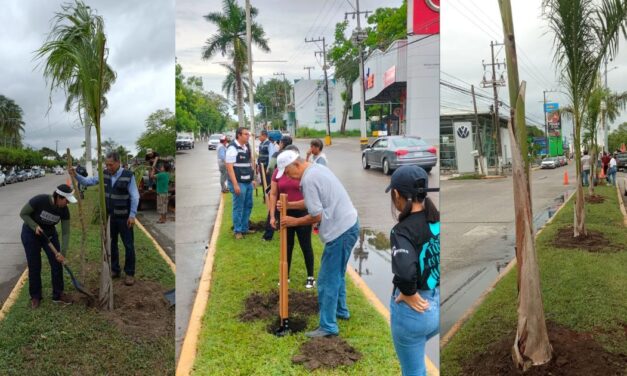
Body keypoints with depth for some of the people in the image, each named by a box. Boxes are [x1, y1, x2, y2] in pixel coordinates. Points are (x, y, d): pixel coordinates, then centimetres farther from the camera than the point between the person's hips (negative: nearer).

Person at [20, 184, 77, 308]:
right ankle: (35, 297, 18)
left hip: (49, 233, 4)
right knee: (34, 266, 1)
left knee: (57, 263, -2)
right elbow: (23, 213, -16)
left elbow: (65, 233, -14)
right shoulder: (39, 200, -31)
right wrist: (35, 226, -27)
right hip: (31, 233, -3)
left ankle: (58, 295, 12)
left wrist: (62, 253, -20)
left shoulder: (64, 210, -19)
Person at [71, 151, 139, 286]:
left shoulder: (128, 176, -14)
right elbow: (88, 181, 5)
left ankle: (130, 273, 11)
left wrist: (132, 215, -16)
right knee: (111, 244, 14)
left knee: (129, 245, 1)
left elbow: (135, 197, -13)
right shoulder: (104, 174, 1)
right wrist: (76, 176, -12)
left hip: (124, 217, -5)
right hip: (109, 216, 5)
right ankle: (114, 270, 28)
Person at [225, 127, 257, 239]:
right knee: (238, 208, 1)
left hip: (248, 182, 8)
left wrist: (252, 179, 16)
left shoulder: (247, 147, 10)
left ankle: (244, 228, 26)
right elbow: (229, 167, -17)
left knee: (248, 206, 14)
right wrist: (235, 184, -21)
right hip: (239, 183, -8)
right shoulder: (232, 148, -14)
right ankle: (237, 230, 13)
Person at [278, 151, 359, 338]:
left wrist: (294, 221, -2)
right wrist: (288, 205, 14)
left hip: (340, 230, -10)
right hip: (349, 224, 10)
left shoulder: (308, 179, -18)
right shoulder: (317, 168, 13)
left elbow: (316, 216, -17)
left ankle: (328, 327, 8)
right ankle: (340, 310, 41)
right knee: (337, 274, 25)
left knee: (327, 280, -1)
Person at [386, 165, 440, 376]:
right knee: (413, 353, 35)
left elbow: (405, 271, -39)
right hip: (438, 304, 6)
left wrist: (409, 294, -20)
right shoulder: (438, 221, -2)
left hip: (414, 309, -6)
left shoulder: (403, 230, -22)